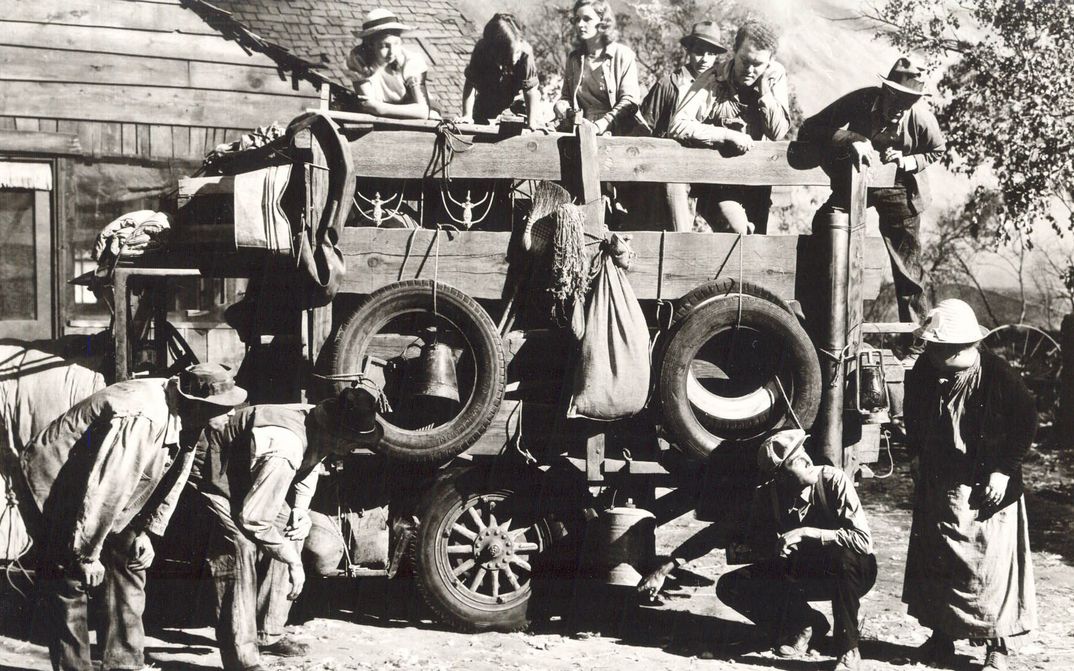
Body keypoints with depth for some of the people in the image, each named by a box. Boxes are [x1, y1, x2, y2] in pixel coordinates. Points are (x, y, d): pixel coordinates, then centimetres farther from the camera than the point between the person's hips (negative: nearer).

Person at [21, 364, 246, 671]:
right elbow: (103, 488, -34)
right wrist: (87, 555, -25)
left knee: (129, 562, 8)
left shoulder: (181, 413, -8)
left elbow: (171, 477, 5)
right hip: (55, 482, -9)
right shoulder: (140, 419, -36)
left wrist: (146, 531, 2)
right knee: (69, 585, -6)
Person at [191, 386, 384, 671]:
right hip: (216, 469, -9)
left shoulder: (318, 424, -14)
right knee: (241, 547, -26)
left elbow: (308, 468, 8)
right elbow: (253, 520, -36)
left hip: (250, 471, 9)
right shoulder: (282, 451, -41)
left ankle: (268, 634, 16)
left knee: (292, 529, 5)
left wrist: (301, 511, -8)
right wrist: (293, 560, -27)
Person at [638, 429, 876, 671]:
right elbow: (719, 530, -9)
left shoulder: (832, 480, -25)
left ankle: (848, 651, -20)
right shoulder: (768, 495, -14)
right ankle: (805, 624, 7)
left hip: (851, 572, -4)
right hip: (799, 572, 4)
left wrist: (806, 533, -38)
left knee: (846, 555, -40)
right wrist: (666, 567, -18)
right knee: (730, 586, -14)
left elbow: (863, 540, -31)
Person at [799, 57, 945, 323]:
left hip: (899, 190, 0)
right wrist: (851, 140, -39)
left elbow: (936, 151, 0)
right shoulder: (859, 101, -23)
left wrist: (907, 162, -19)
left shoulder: (921, 117, -21)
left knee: (908, 267, 8)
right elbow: (809, 130, -26)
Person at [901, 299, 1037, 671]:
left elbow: (1026, 421, -9)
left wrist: (1003, 470, -12)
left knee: (990, 563, -1)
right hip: (937, 484, 5)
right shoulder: (924, 369, -5)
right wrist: (918, 455, 7)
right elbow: (913, 414, 13)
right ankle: (940, 635, 25)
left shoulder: (997, 375, -18)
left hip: (987, 487, -4)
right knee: (934, 561, 11)